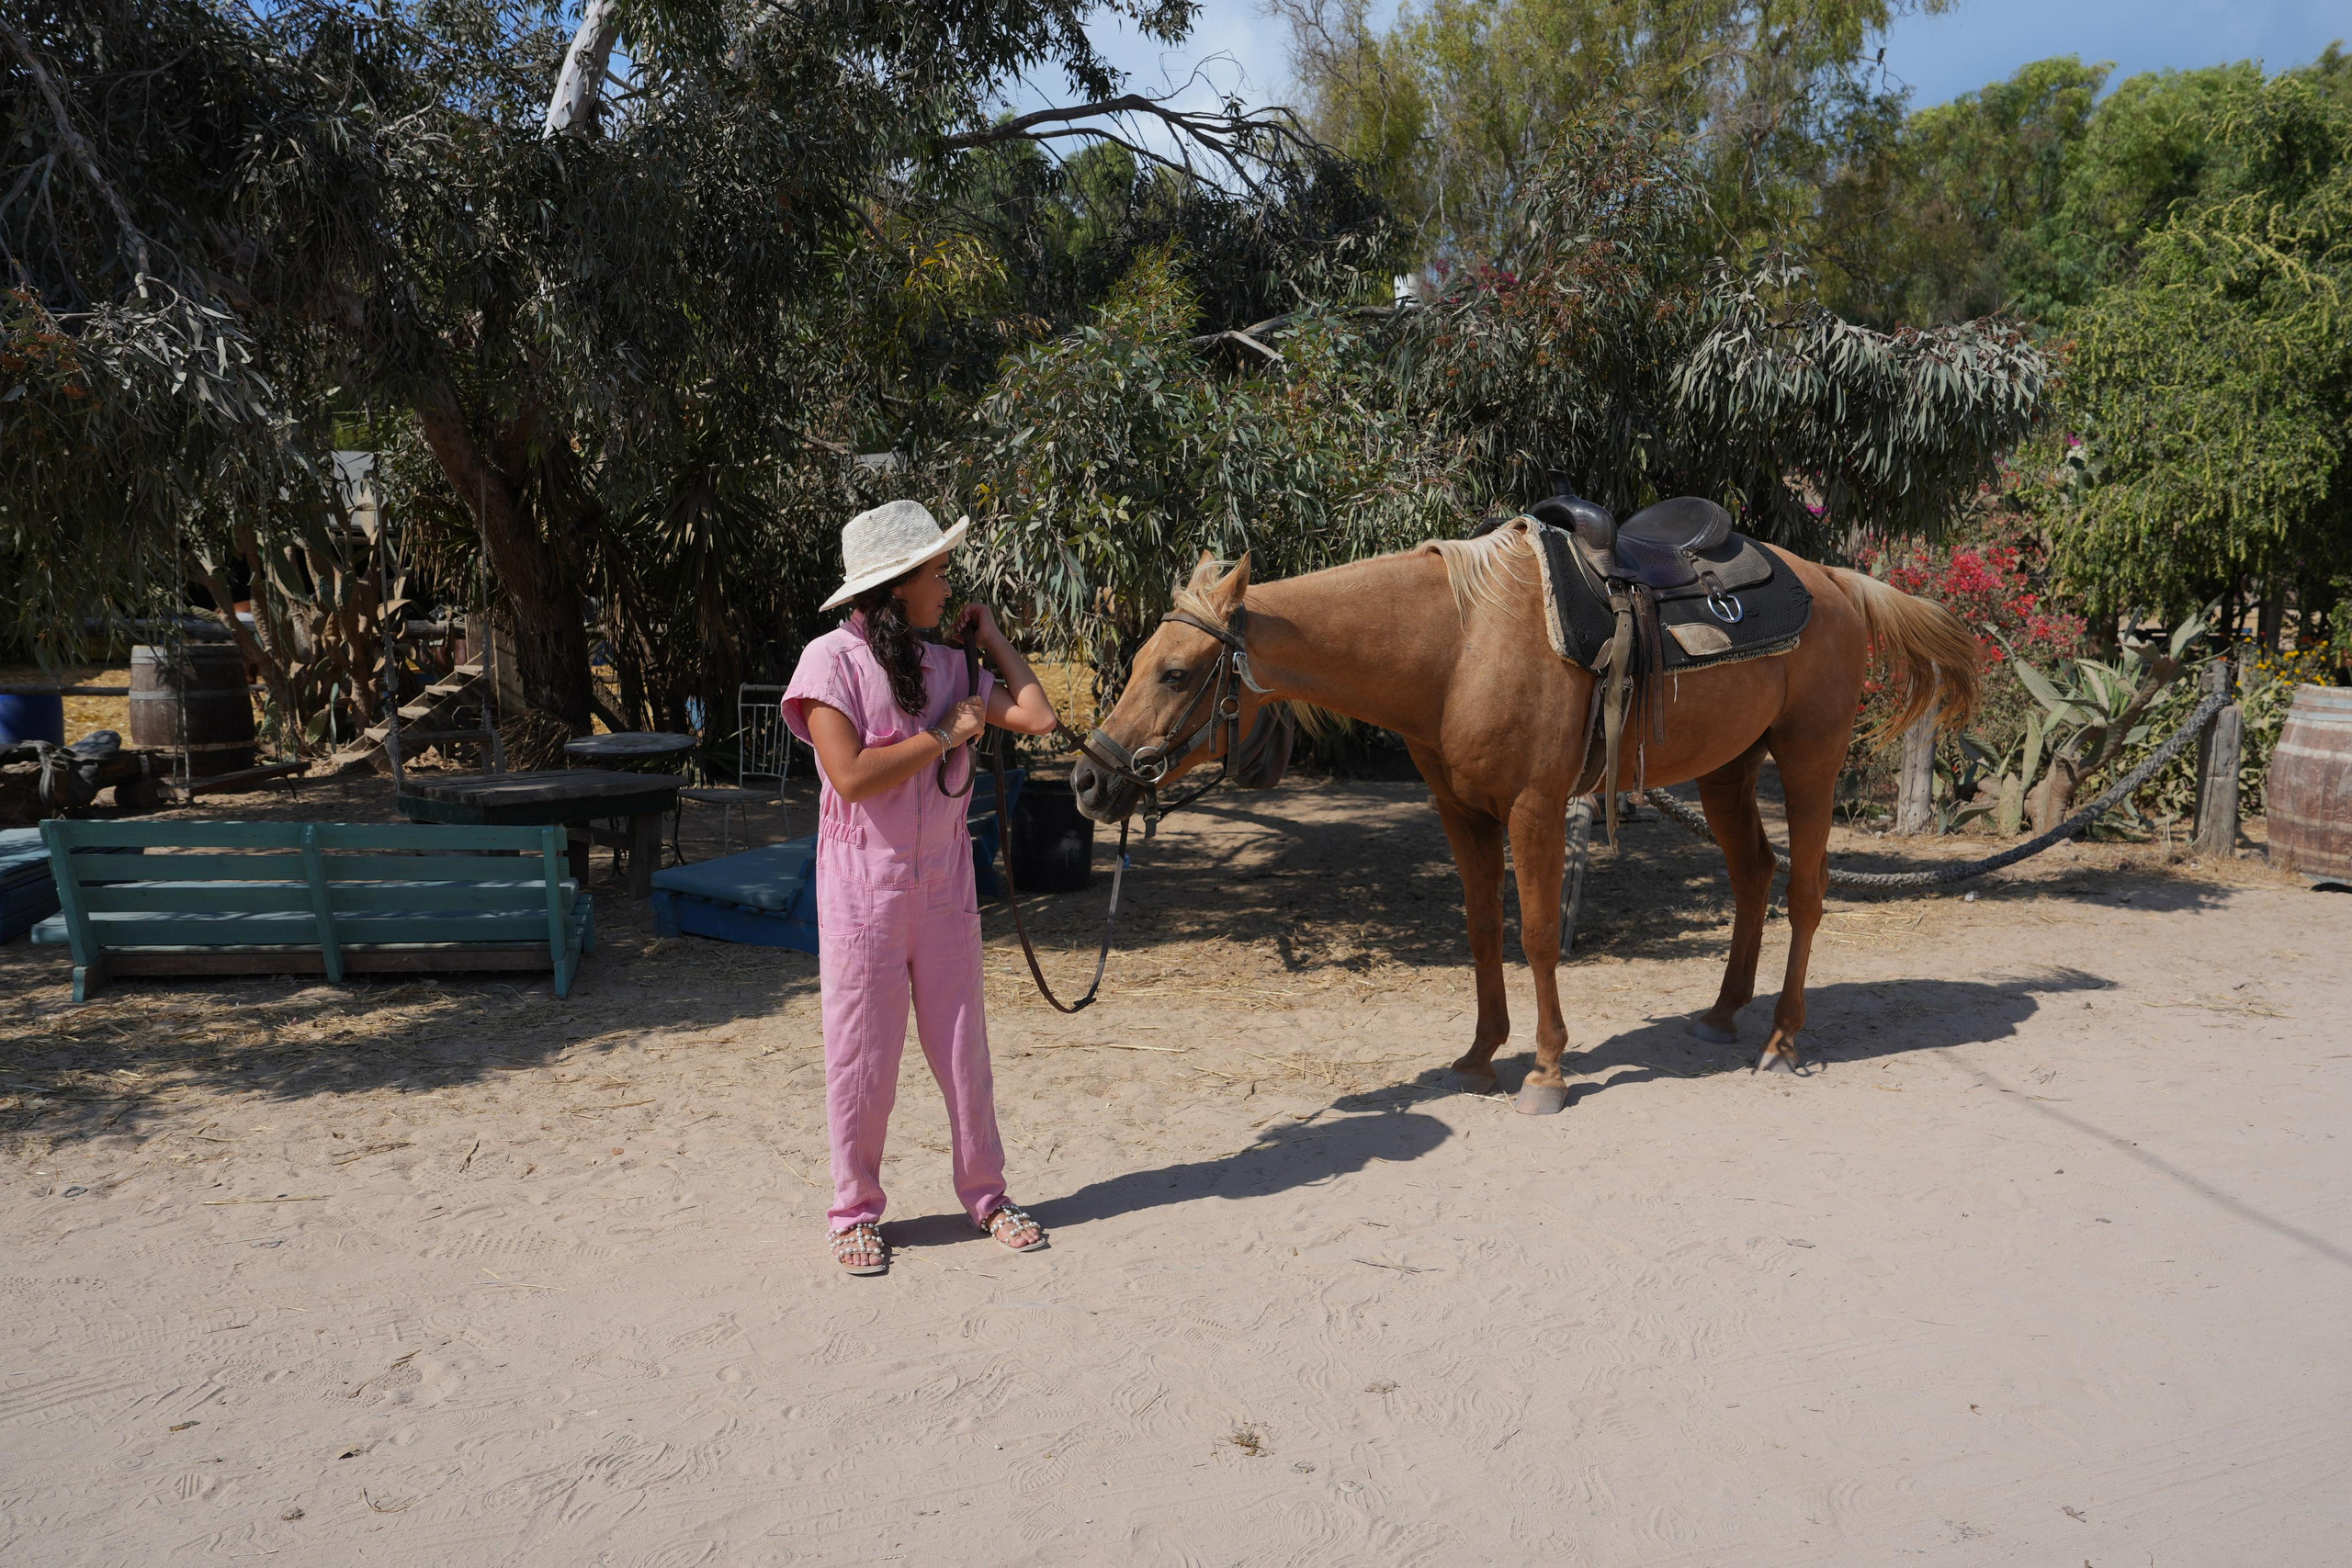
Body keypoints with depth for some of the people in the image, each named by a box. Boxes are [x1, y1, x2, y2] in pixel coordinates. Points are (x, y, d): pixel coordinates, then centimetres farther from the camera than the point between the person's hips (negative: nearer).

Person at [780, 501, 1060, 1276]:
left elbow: (1037, 716, -3)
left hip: (944, 885, 4)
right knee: (862, 1054, 6)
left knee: (963, 1045, 12)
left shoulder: (947, 664, 6)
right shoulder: (832, 660, -9)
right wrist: (945, 734, -13)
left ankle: (985, 1194, 27)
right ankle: (856, 1212, 23)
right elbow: (851, 775, -20)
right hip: (864, 886, -4)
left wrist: (992, 634, 3)